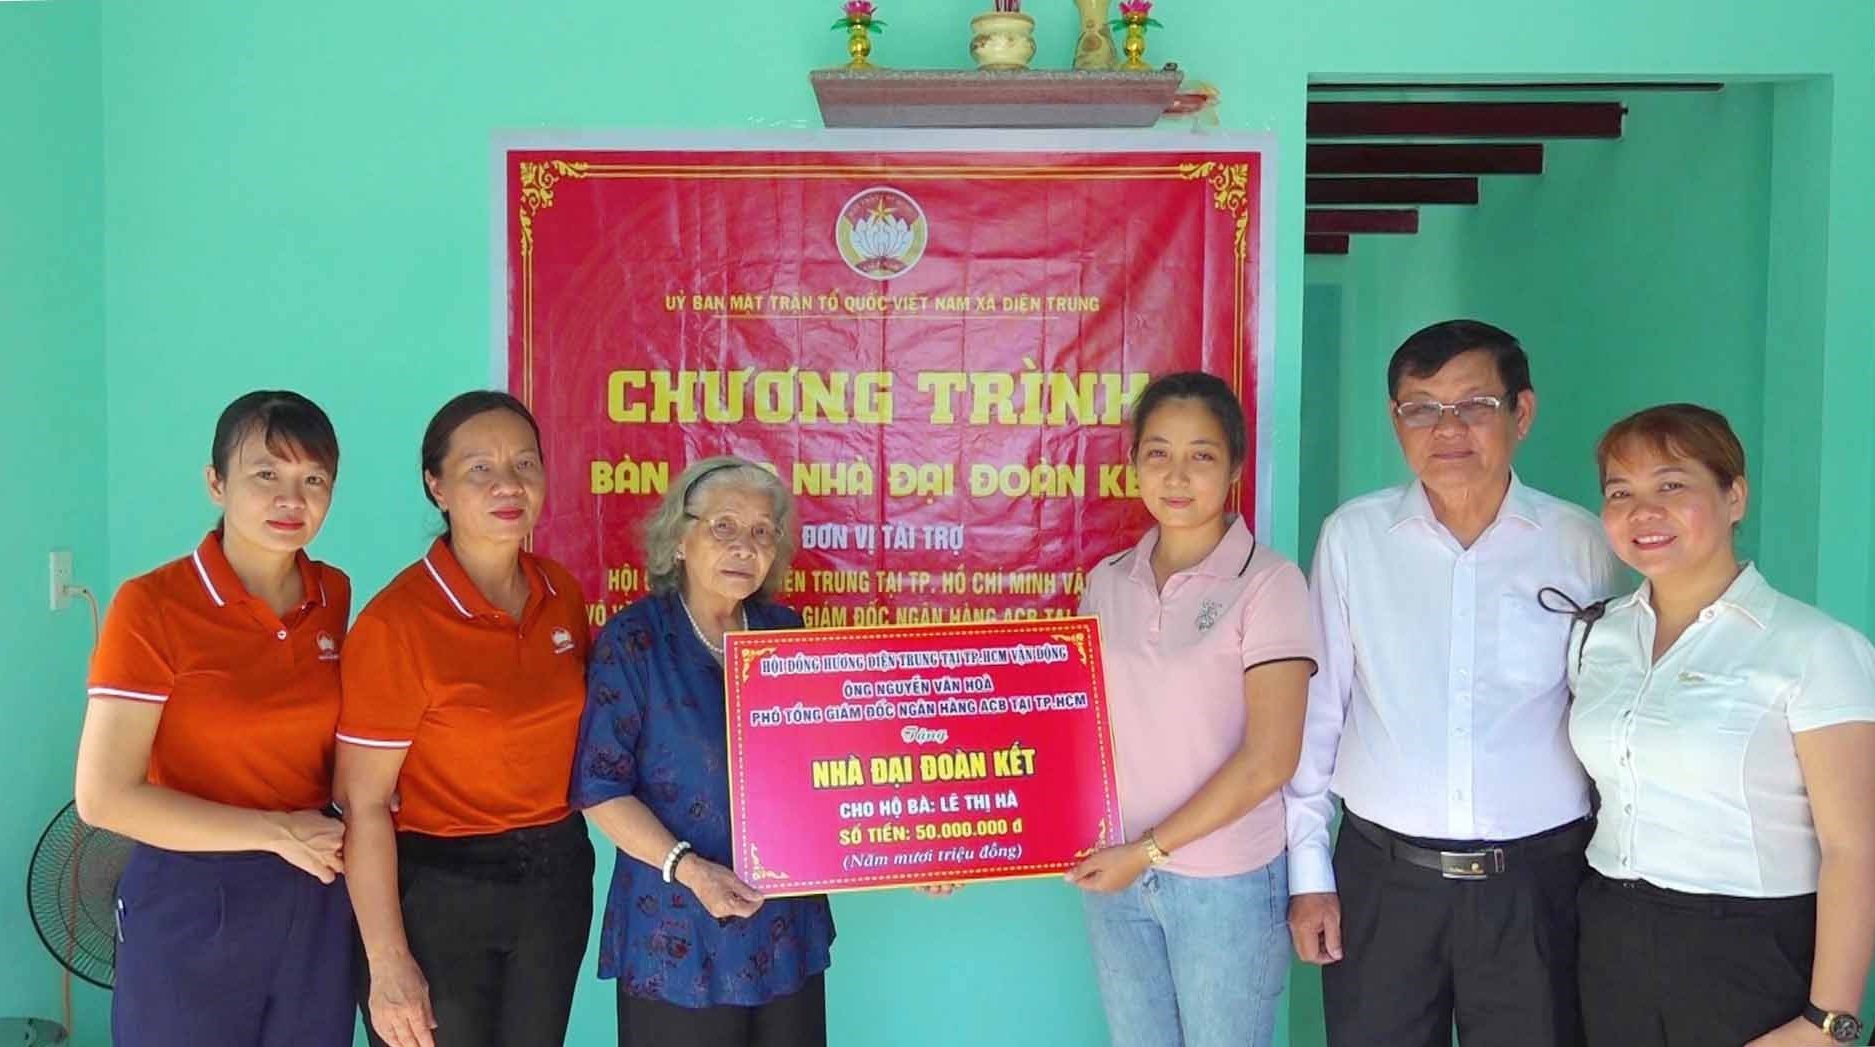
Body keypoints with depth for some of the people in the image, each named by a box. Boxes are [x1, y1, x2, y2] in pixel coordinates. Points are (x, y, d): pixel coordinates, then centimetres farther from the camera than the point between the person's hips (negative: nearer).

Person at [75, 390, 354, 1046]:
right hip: (190, 904, -4)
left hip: (315, 898, 5)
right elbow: (104, 798, -17)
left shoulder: (334, 596, 1)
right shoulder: (152, 606, -14)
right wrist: (276, 831, -16)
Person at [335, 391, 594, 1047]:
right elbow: (364, 805, -15)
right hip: (437, 890, -5)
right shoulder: (396, 621, -17)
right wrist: (388, 963, -16)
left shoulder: (562, 592, -1)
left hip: (557, 880, 5)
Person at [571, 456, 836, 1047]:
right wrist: (687, 868, -21)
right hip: (679, 932, -4)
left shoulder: (784, 632, 5)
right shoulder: (633, 640, -9)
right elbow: (600, 788, -11)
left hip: (787, 922, 5)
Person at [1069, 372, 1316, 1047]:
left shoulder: (1267, 583, -9)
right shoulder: (1108, 583, 4)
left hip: (1227, 881, -4)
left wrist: (1149, 850, -13)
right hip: (1114, 874, 4)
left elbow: (1268, 760, -14)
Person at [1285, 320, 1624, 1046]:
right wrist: (1309, 872, 3)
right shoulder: (1352, 537, -3)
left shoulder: (1580, 544, -3)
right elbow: (1315, 711, 2)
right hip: (1380, 876, 0)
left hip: (1535, 881, 0)